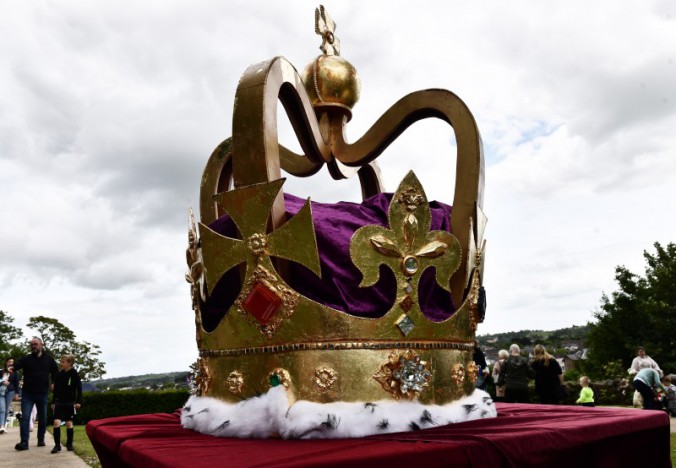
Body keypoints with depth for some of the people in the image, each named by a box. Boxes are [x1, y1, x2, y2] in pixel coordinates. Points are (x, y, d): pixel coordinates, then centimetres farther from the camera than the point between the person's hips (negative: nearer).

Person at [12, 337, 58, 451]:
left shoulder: (48, 359, 4)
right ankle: (24, 442, -8)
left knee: (42, 418, 10)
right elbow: (16, 365, -18)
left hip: (42, 394, 1)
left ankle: (41, 440, 23)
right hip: (27, 394, -1)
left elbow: (55, 372, 11)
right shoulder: (26, 359, 0)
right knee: (25, 417, -9)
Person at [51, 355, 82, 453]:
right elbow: (55, 389, 13)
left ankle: (69, 444, 17)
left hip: (70, 403, -3)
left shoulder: (74, 374, -7)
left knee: (69, 423, 4)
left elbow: (79, 389, -5)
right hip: (59, 402, 3)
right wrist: (53, 402, 14)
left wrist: (78, 401, -11)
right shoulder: (59, 374, 4)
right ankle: (57, 445, -2)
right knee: (56, 422, -9)